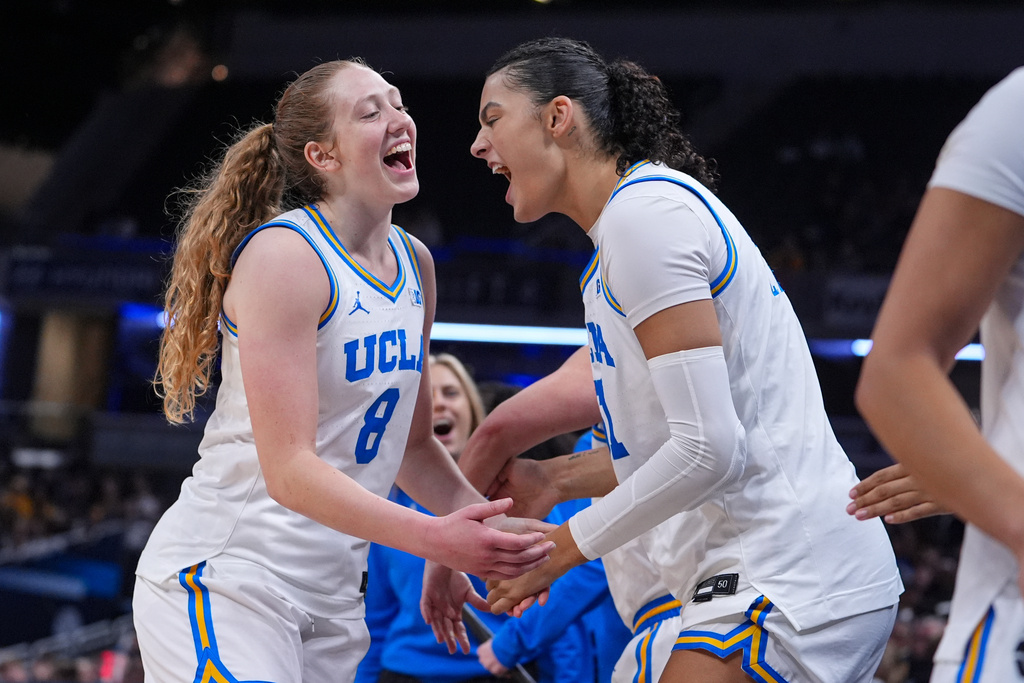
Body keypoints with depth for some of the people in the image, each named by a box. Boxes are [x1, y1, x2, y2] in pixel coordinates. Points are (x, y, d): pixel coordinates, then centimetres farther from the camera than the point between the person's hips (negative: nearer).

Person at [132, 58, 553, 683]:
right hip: (225, 580, -8)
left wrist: (487, 531, 2)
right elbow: (289, 470, -21)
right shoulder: (283, 255, -15)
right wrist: (434, 537, -29)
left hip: (332, 595, 8)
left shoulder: (414, 262, 9)